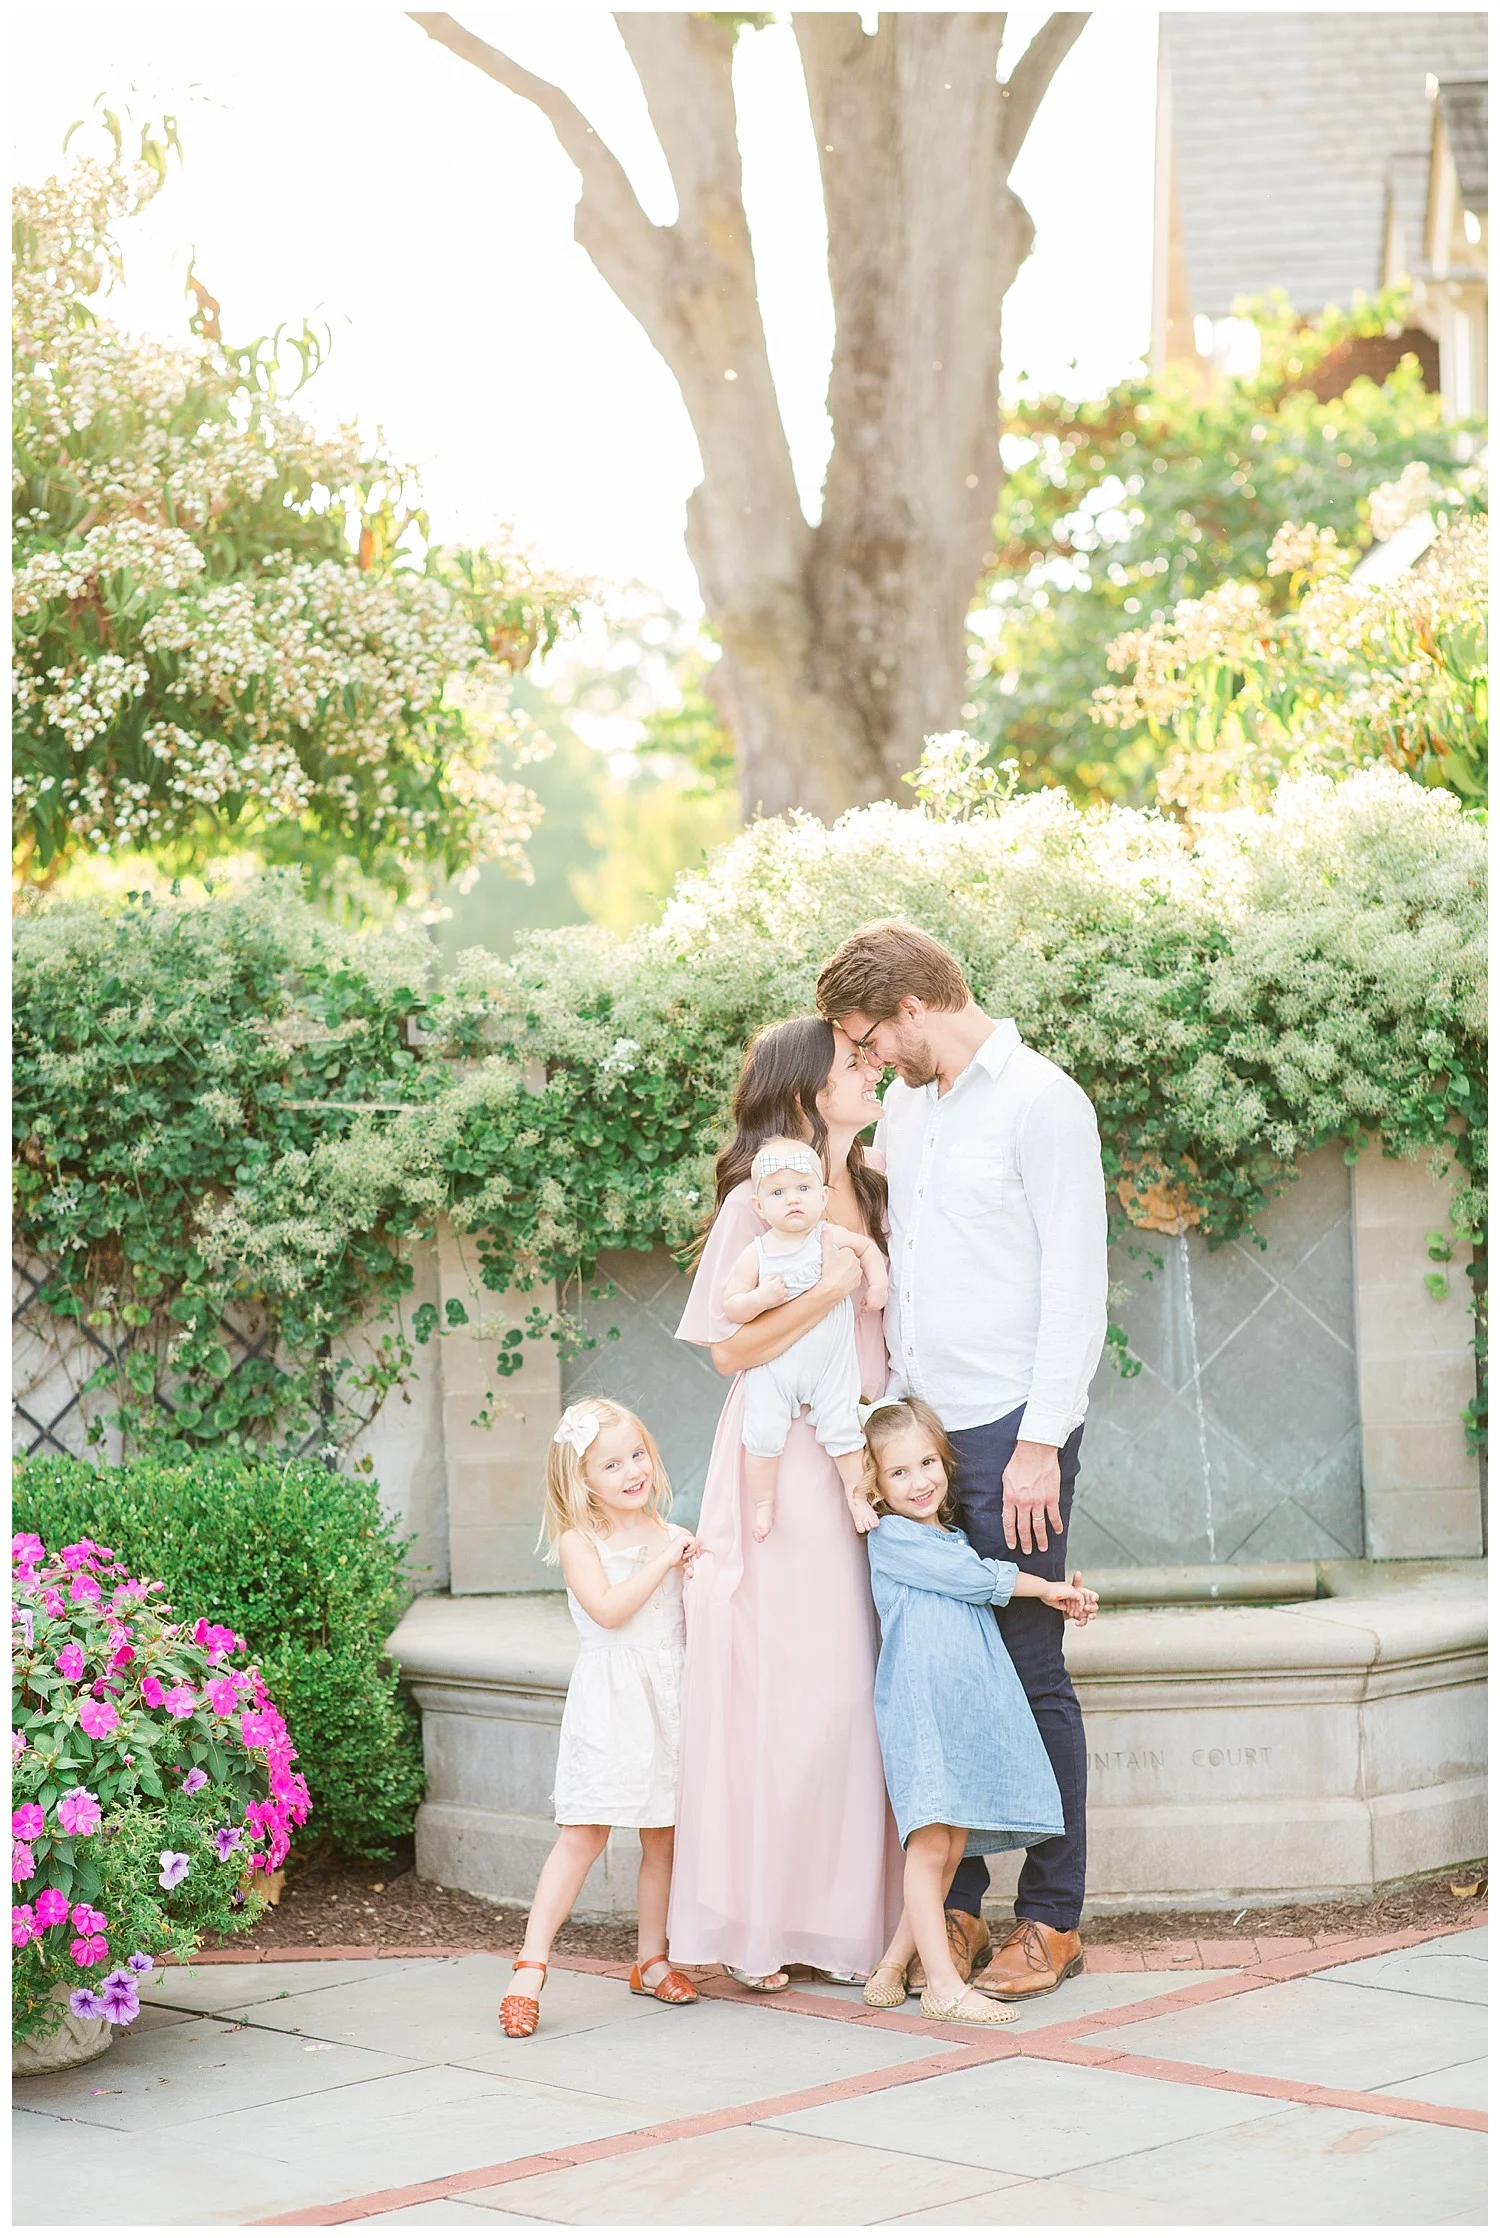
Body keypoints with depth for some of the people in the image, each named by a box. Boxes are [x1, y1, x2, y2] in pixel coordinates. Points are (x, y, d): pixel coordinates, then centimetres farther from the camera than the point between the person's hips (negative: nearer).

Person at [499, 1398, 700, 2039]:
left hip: (669, 1698, 5)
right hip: (609, 1703, -5)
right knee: (584, 1832, -11)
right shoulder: (578, 1541, -5)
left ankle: (651, 1959, 20)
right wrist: (663, 1560, -17)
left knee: (663, 1835, 8)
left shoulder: (668, 1534, 12)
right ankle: (531, 1964, -9)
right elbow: (608, 1608, -19)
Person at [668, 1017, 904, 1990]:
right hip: (783, 1467, -6)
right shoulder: (759, 1200, -6)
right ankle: (755, 1922, 1)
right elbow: (731, 1348, -9)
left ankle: (846, 1911, 9)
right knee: (783, 1690, -6)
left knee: (857, 1686, 2)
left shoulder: (874, 1192, 13)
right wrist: (827, 1290, -17)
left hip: (864, 1466, 6)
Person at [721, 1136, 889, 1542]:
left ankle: (856, 1492, 18)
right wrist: (760, 1299, -26)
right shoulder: (756, 1254, -10)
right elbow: (731, 1306, -9)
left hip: (830, 1361, 0)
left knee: (841, 1430, -2)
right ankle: (763, 1501, 15)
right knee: (763, 1435, -4)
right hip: (771, 1366, 0)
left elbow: (867, 1246, 13)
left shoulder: (830, 1238, -7)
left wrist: (878, 1284, 2)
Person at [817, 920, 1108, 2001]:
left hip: (1011, 1432, -7)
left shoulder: (1041, 1101, -6)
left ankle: (1052, 1919, 7)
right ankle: (956, 1906, 12)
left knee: (1030, 1673, -2)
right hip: (921, 1429, 7)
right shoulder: (903, 1111, 17)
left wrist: (1041, 1443, -15)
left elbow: (1076, 1288, -10)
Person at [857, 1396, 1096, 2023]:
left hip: (968, 1710, 8)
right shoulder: (892, 1538, -5)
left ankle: (892, 1967, 15)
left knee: (953, 1847, 6)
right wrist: (1048, 1588, 6)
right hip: (919, 1712, -8)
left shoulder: (951, 1536, 21)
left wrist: (1058, 1598, 15)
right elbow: (980, 1580, -7)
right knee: (929, 1844, -11)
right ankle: (943, 1986, -11)